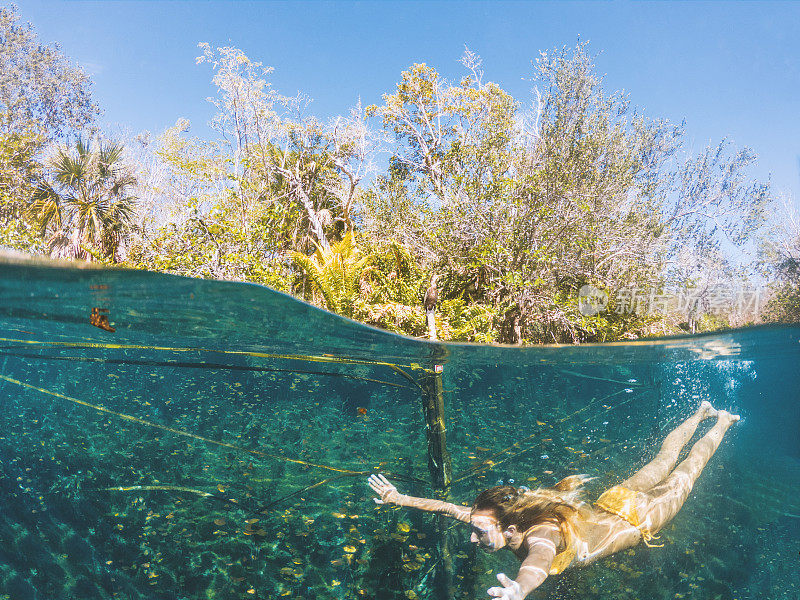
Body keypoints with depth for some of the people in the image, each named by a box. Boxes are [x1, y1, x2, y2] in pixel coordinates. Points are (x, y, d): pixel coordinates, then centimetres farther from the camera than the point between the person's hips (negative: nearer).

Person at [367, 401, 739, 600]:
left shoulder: (541, 533, -45)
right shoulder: (513, 514, -26)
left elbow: (538, 564, -70)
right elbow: (455, 509, -22)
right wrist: (402, 500, -31)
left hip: (636, 519, -5)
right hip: (608, 504, 5)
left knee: (680, 478, 20)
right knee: (661, 462, 27)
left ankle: (723, 421, 42)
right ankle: (701, 413, 49)